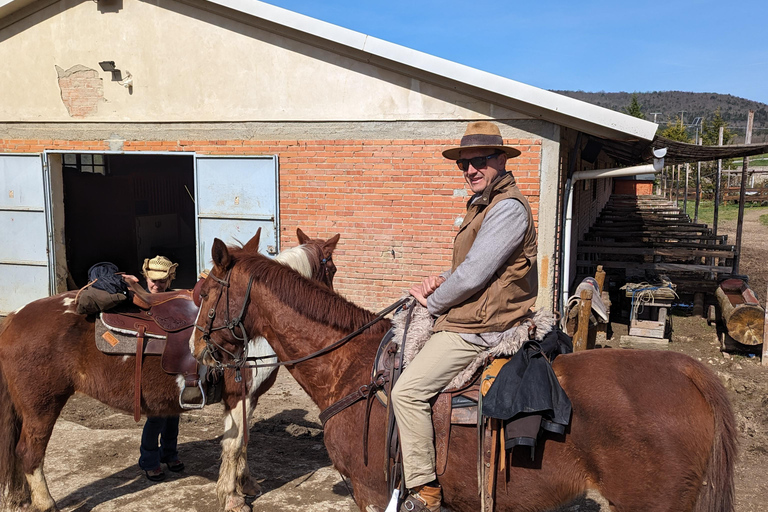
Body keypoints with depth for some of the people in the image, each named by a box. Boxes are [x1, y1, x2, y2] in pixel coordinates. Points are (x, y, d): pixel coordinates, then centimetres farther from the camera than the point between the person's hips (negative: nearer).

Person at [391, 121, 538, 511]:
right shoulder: (484, 205, 16)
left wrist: (433, 301, -7)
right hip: (470, 318, 11)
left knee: (407, 390, -17)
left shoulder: (508, 207, -18)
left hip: (479, 328, -11)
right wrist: (441, 280, 4)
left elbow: (472, 276, -23)